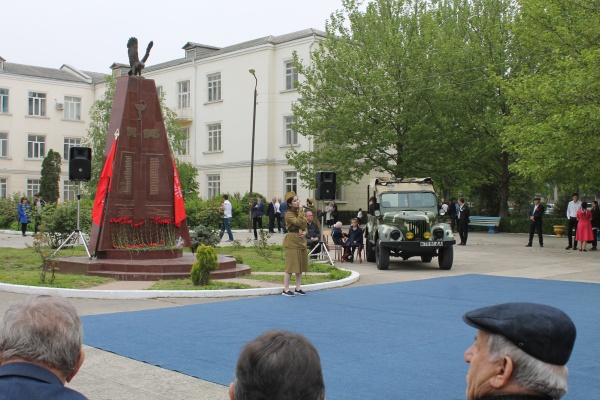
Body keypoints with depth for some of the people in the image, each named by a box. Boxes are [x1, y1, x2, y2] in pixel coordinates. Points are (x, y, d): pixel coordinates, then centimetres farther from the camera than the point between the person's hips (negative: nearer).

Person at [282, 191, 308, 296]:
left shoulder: (300, 212, 11)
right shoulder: (289, 214, -12)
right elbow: (298, 223, -26)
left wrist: (304, 232, -6)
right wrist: (301, 211, -19)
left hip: (301, 241, 8)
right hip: (292, 241, -8)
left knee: (301, 265, 11)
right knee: (291, 265, -7)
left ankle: (298, 288, 20)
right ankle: (286, 289, 0)